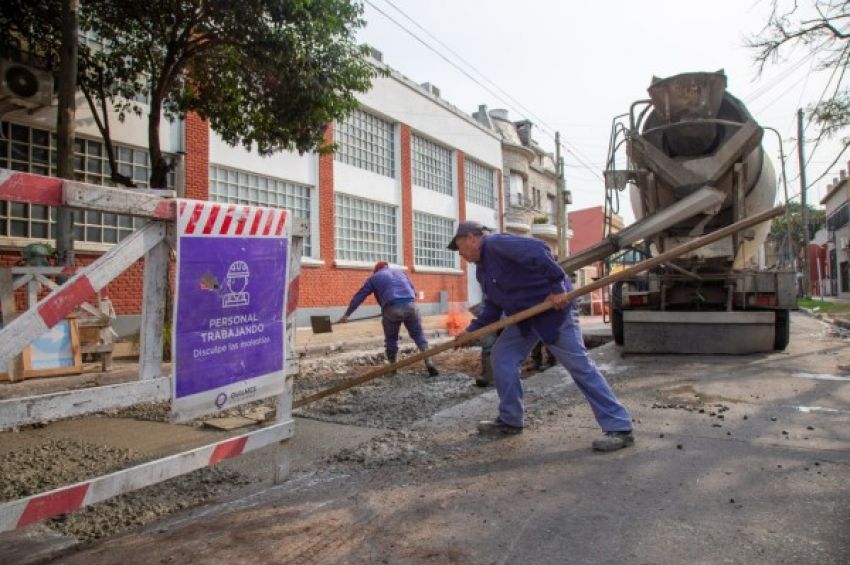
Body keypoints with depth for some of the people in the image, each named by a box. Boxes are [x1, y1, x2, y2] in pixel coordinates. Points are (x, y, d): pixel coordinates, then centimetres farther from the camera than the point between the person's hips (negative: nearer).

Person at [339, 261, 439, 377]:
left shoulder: (374, 278, 22)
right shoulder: (400, 272, 30)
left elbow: (359, 296, 21)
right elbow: (413, 290, 31)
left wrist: (346, 315, 23)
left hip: (392, 309, -2)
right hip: (410, 306, 2)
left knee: (391, 339, 16)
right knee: (419, 335, 11)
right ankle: (429, 364, 2)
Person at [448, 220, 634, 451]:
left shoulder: (497, 243, -18)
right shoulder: (482, 269, 14)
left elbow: (538, 251, -31)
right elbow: (493, 306, 19)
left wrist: (557, 287, -31)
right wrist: (472, 329, 12)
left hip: (553, 306, -10)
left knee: (579, 365, -8)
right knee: (502, 357, 7)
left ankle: (620, 428, 0)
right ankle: (510, 420, 18)